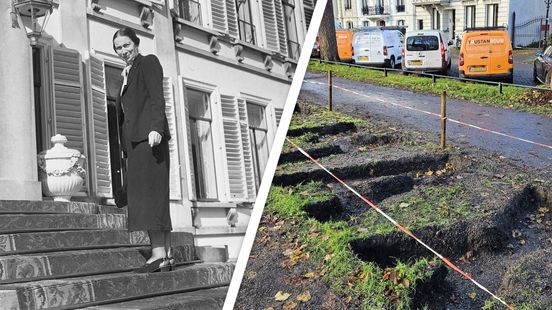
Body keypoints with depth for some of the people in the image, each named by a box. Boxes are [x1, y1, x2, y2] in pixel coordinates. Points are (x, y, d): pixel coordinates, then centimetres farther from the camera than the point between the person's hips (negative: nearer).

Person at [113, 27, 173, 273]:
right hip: (134, 140, 8)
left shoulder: (149, 62, 5)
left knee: (148, 191, -16)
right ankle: (166, 254, 3)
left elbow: (157, 98, -8)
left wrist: (156, 127, -22)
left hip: (148, 135, -8)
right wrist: (126, 146, 17)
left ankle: (159, 253, -19)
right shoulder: (126, 74, 28)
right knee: (155, 195, 3)